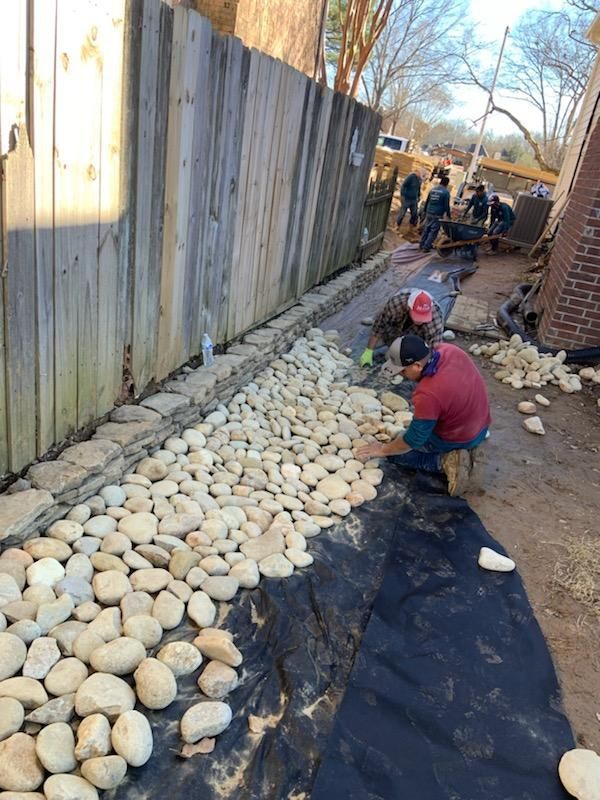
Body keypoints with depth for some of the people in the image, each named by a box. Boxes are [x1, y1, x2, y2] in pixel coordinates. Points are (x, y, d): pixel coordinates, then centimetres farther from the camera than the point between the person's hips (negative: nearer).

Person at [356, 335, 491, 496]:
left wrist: (383, 450, -6)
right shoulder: (447, 349, -16)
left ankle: (445, 461, -6)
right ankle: (465, 446, 15)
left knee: (396, 452, 7)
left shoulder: (428, 395, -35)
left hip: (459, 438, -7)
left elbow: (414, 439, -21)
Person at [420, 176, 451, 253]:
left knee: (426, 229, 15)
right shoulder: (446, 192, -10)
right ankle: (426, 247, -3)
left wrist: (425, 210, 24)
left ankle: (421, 245, 20)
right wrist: (448, 215, 0)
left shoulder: (433, 189, 8)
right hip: (437, 215, -6)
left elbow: (427, 201, 14)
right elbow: (446, 205, -9)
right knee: (433, 231, 0)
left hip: (429, 213, 6)